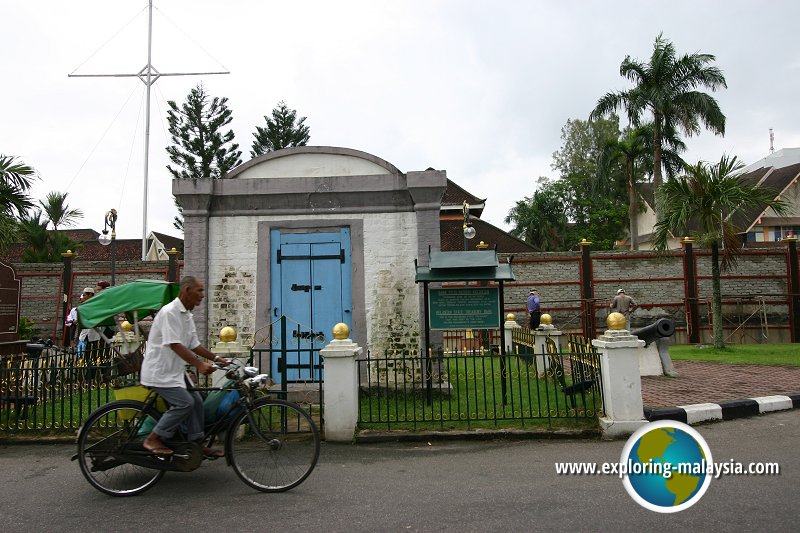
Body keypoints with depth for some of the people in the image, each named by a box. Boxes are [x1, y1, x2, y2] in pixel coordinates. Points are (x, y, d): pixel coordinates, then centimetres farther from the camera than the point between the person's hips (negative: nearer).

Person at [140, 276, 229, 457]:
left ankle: (196, 445, 14)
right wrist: (199, 364, -34)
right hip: (160, 371, -9)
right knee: (185, 402, -17)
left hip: (175, 370, 10)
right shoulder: (169, 312, -19)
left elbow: (194, 345, 14)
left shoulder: (187, 316, 11)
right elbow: (175, 345, -27)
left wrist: (216, 358, 5)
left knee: (196, 401, 5)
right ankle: (152, 440, -2)